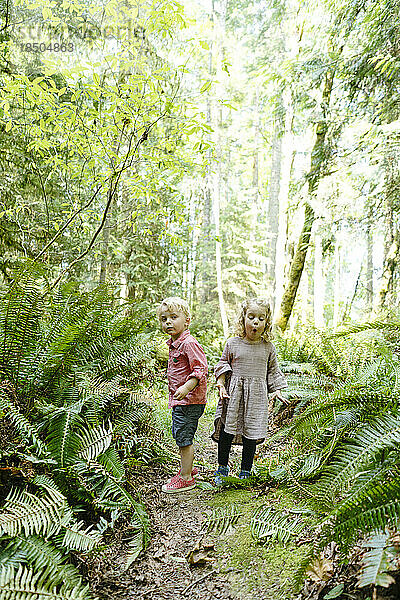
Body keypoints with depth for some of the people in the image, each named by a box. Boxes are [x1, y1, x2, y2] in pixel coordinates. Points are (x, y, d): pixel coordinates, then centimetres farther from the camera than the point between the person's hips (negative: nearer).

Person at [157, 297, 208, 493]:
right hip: (178, 400, 10)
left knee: (184, 438, 0)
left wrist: (186, 387, -34)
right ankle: (188, 468, 39)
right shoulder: (173, 344, 11)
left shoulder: (189, 343, -19)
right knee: (179, 436, 21)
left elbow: (200, 370, -23)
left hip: (189, 401, -10)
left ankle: (185, 478, 15)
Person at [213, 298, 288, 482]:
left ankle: (245, 472, 24)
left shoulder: (268, 347, 4)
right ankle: (222, 468, 24)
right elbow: (222, 365, 8)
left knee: (251, 435, 6)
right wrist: (221, 385, -5)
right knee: (226, 431, 4)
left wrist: (277, 391, 6)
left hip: (257, 396, 1)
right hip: (233, 393, -1)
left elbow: (273, 371, 15)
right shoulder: (232, 343, -1)